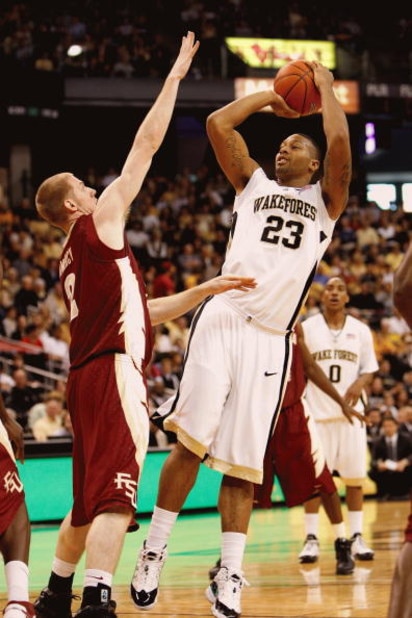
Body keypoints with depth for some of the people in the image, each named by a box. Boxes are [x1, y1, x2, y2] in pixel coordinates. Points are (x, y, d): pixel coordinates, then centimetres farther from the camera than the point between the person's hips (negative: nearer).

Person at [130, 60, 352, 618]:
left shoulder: (325, 201, 16)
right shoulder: (254, 185, 21)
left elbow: (339, 141, -1)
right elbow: (217, 123, 13)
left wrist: (325, 86, 11)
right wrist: (272, 95, 21)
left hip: (270, 338, -1)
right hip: (222, 319, 1)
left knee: (242, 464, -2)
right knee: (191, 442, -9)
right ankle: (153, 554, -1)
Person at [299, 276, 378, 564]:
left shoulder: (361, 330, 7)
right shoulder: (306, 328, 3)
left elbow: (369, 369, 8)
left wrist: (360, 384, -11)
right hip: (317, 411, -1)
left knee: (355, 476, 1)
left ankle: (357, 537, 7)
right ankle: (311, 538, 2)